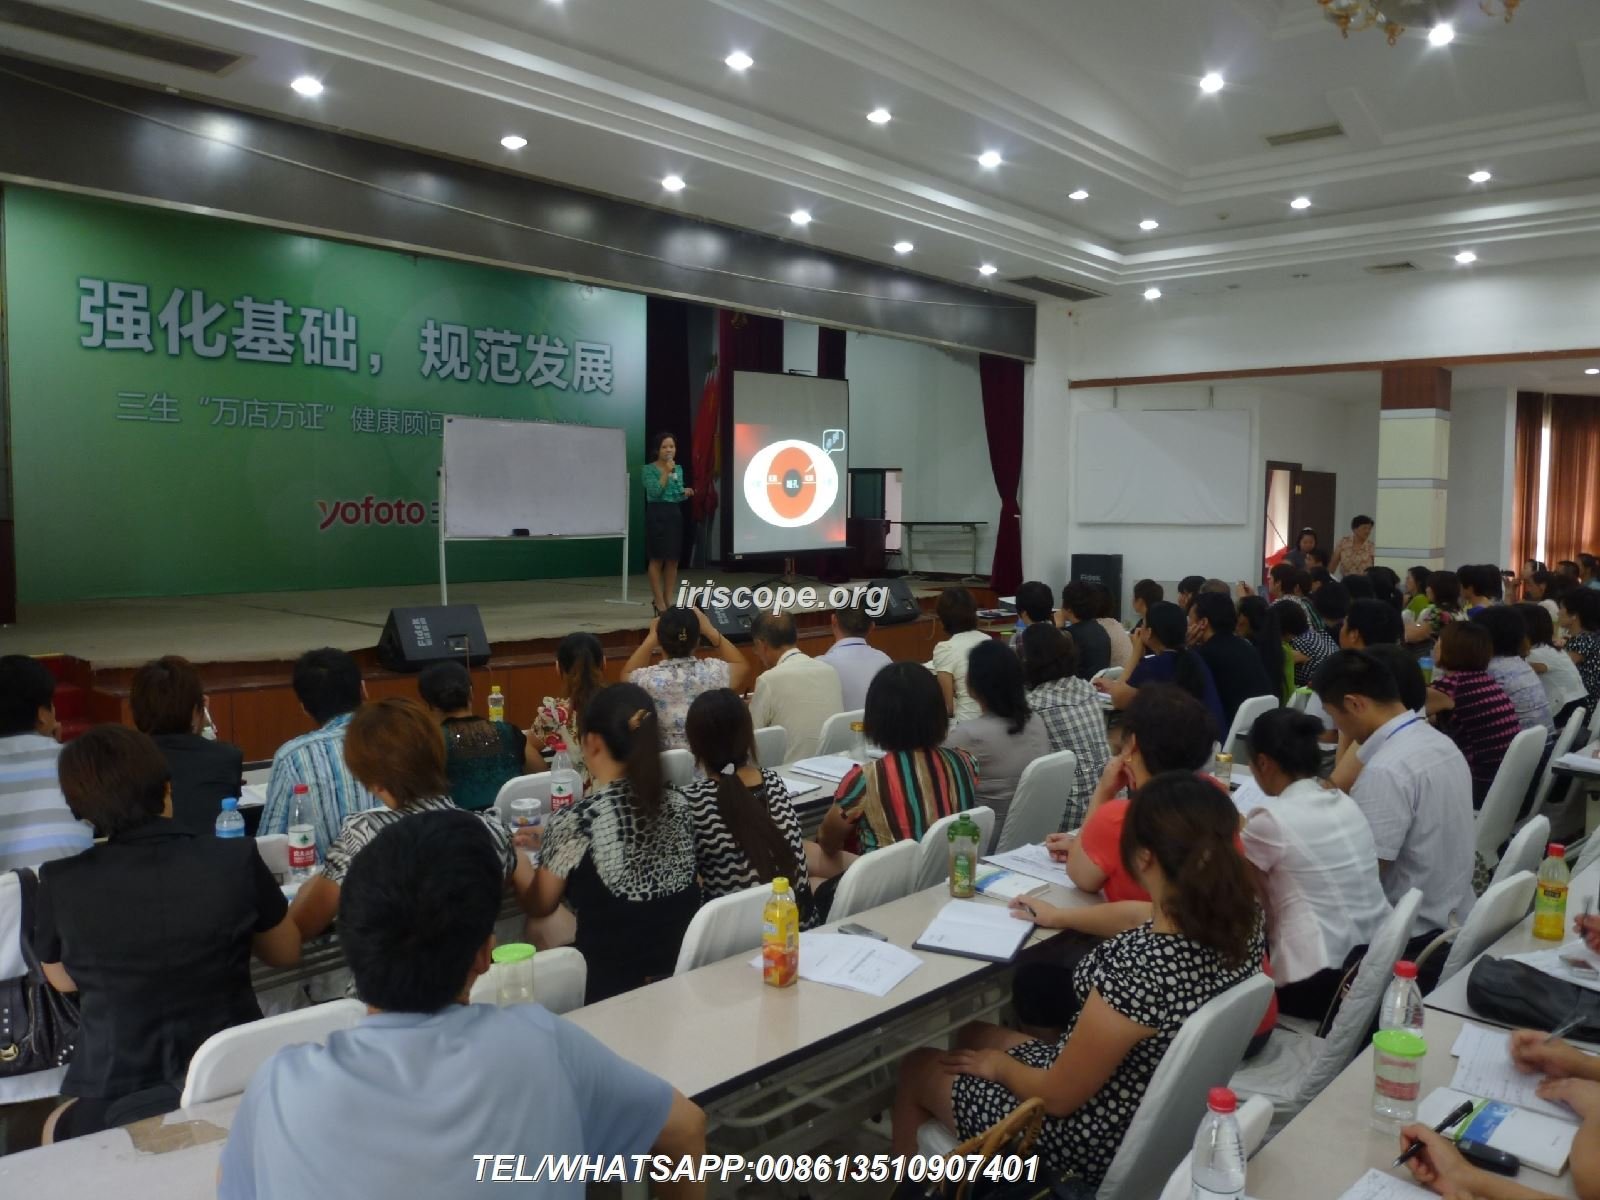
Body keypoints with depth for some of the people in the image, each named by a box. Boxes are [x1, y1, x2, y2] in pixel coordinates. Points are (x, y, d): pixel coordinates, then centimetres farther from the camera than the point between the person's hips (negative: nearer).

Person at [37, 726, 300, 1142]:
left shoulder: (61, 883, -12)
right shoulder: (237, 859, -12)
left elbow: (63, 980, 9)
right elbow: (286, 952, 5)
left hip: (121, 1105, -1)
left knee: (55, 1131, 31)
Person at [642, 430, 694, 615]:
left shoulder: (678, 469, 13)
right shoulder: (649, 469, -4)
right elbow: (655, 492, -16)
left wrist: (685, 493, -5)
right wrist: (666, 472, -16)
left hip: (675, 515, 6)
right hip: (656, 515, -6)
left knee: (673, 560, 5)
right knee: (657, 560, -4)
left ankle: (669, 601, 12)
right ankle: (659, 603, 1)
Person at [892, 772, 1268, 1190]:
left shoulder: (1139, 972, -39)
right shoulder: (1245, 919, -16)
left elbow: (1057, 1096, -24)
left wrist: (998, 1065, -3)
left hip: (1094, 1138, -7)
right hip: (1149, 1108, 7)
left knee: (917, 1068, 17)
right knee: (973, 1035, 28)